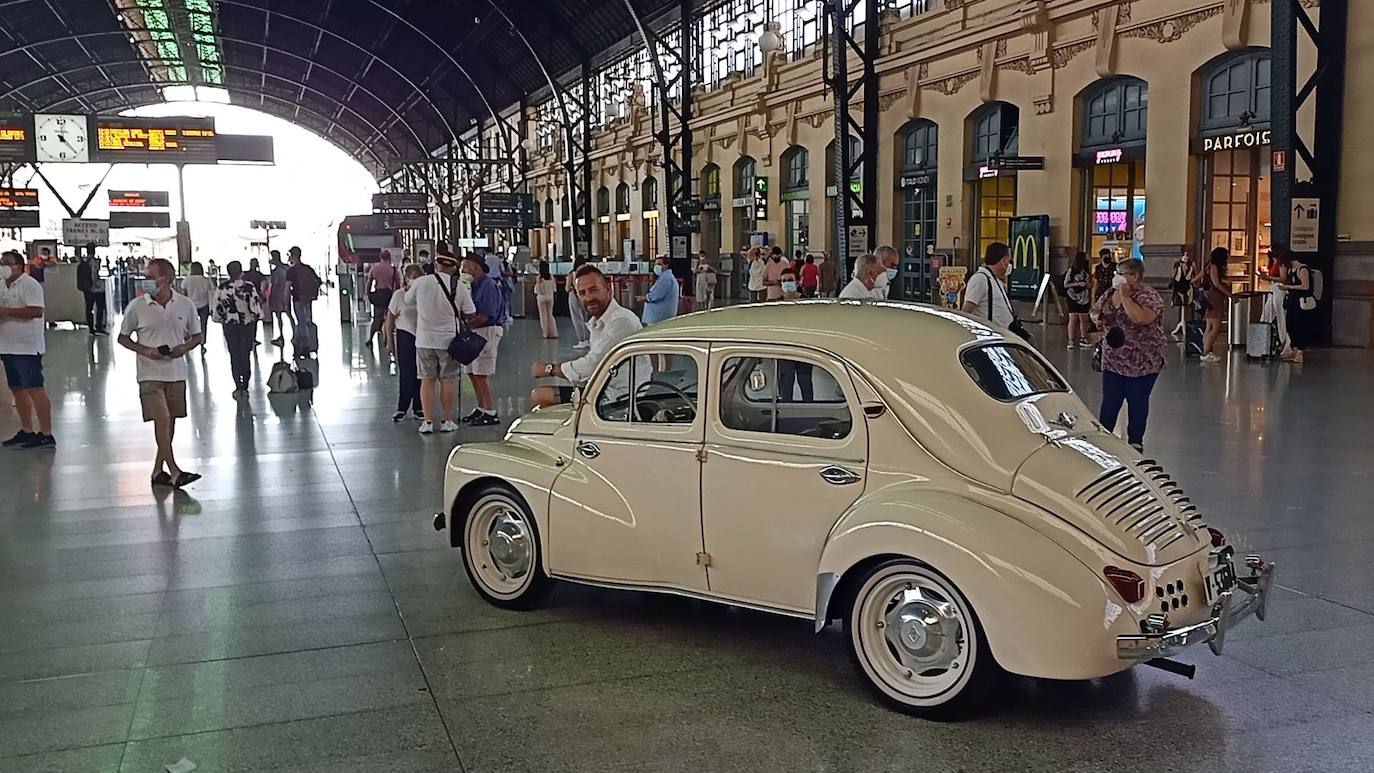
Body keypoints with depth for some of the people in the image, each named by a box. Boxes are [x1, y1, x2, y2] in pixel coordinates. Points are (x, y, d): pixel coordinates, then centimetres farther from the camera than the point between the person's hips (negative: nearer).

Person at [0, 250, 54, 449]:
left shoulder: (29, 284, -11)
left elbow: (36, 311, -22)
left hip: (27, 347, -9)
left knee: (34, 389, -9)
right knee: (17, 389, 13)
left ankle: (46, 435, -8)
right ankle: (26, 431, 21)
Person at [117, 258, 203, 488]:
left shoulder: (185, 304, 1)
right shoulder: (136, 306, -3)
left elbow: (198, 335, 11)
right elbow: (123, 338, 6)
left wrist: (185, 347, -10)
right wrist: (145, 350, -11)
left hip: (177, 373, 3)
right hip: (150, 374, -3)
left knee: (170, 422, 9)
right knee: (162, 420, -13)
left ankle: (158, 469, 22)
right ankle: (174, 472, -14)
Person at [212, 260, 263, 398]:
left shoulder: (223, 288, -7)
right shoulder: (249, 286, -12)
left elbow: (218, 309, -2)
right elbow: (256, 306, -12)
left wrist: (222, 320, 15)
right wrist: (256, 317, 5)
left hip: (230, 326, 1)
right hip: (247, 324, -1)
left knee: (234, 356, 9)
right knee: (246, 355, 10)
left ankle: (238, 387, 4)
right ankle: (245, 387, 12)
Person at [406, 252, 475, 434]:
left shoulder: (420, 283, -4)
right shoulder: (460, 287, -4)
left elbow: (408, 300, 13)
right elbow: (470, 314, 0)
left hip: (424, 340, 0)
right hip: (449, 340, 0)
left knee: (427, 380, 7)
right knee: (448, 380, 8)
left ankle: (428, 421, 5)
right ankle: (446, 421, 13)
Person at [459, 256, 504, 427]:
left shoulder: (488, 285, -14)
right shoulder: (474, 285, 16)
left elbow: (485, 316, -21)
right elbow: (470, 312, 15)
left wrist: (464, 326, -16)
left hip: (487, 331, -10)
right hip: (475, 332, 10)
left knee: (481, 374, -10)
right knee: (472, 372, 14)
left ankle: (491, 413, -4)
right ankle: (481, 408, 25)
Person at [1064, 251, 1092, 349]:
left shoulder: (1087, 270, 8)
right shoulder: (1072, 270, -6)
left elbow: (1090, 284, 18)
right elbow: (1065, 284, -7)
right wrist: (1078, 283, -15)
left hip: (1084, 298, 5)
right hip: (1073, 298, -5)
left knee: (1084, 319, 7)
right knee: (1073, 319, -6)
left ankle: (1083, 339, 16)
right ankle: (1071, 340, -5)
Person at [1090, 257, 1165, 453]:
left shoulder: (1148, 296, -14)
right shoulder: (1111, 293, 5)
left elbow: (1141, 318, -33)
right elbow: (1095, 310, 19)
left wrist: (1125, 296, -25)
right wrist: (1096, 317, -5)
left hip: (1142, 363, -5)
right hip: (1113, 360, 5)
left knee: (1137, 403, 7)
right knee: (1109, 402, 7)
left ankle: (1135, 442, 19)